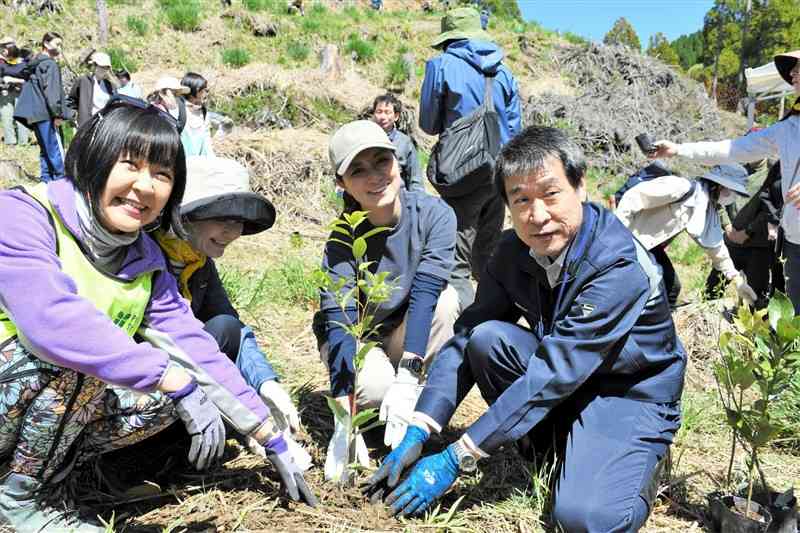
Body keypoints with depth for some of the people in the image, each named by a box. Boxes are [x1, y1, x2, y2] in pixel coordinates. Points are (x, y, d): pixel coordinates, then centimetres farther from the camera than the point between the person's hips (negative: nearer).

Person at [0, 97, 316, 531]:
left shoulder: (147, 266, -1)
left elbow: (197, 351, -4)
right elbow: (52, 317, -37)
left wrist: (274, 441, -7)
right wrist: (178, 382, -38)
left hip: (60, 406, 6)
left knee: (165, 394, -10)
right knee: (79, 346, -29)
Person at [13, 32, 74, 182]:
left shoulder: (35, 64, 20)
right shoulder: (50, 64, -7)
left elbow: (33, 89, 22)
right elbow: (51, 90, -16)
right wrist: (58, 113, -17)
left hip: (35, 115, 10)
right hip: (46, 115, -10)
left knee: (45, 152, 13)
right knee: (56, 152, -10)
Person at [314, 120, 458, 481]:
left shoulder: (435, 215, -21)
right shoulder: (342, 239, -23)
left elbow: (424, 295, -30)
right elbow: (338, 321, -32)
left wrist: (407, 378, -41)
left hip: (412, 340, 2)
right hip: (357, 342, -1)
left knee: (445, 299, -30)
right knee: (374, 387, -35)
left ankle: (419, 418, -16)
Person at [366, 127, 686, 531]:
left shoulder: (620, 267, -30)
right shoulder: (513, 252, -9)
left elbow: (550, 376, -33)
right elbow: (465, 338, -8)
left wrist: (455, 460, -32)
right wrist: (416, 434, -18)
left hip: (630, 396, -5)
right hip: (565, 388, 6)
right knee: (486, 338, -22)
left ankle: (640, 464, 4)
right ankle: (555, 447, -1)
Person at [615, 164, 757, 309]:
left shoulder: (711, 212, 1)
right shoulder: (684, 188, -27)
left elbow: (716, 247, 13)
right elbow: (633, 197, -27)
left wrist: (737, 279, 12)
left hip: (650, 246, 9)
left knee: (670, 286, 6)